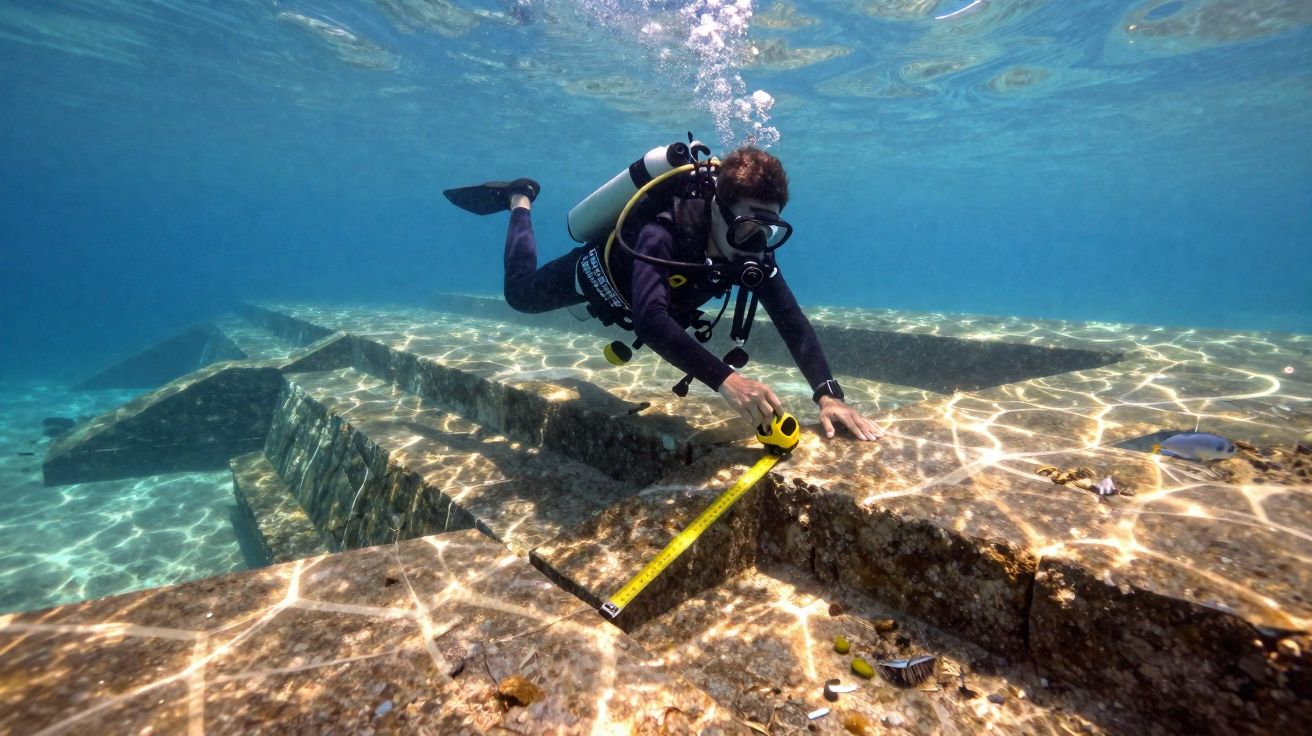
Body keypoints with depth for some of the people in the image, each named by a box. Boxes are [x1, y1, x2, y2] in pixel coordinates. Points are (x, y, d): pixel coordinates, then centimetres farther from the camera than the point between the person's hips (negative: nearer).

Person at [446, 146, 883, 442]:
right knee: (520, 294, 22)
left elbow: (791, 321, -36)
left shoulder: (753, 251, -31)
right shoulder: (665, 234, -49)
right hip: (601, 270, -5)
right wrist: (725, 380, -76)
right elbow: (650, 319, -63)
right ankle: (520, 201, 41)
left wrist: (828, 394, -50)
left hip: (639, 281, 5)